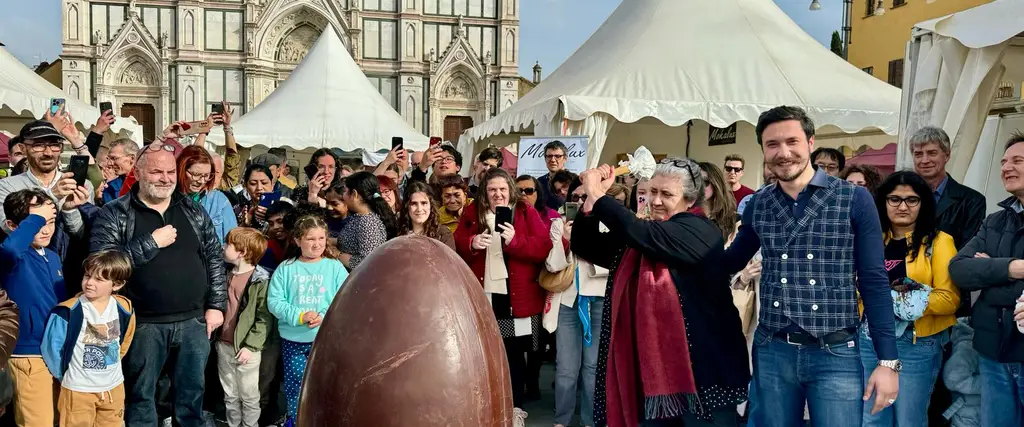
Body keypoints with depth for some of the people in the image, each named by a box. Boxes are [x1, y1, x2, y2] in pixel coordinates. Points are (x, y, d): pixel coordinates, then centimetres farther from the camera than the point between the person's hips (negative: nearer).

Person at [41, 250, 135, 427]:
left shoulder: (125, 309, -6)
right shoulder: (67, 312, -19)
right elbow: (51, 348, -10)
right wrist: (65, 376, 1)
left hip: (114, 386, 4)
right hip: (77, 389, -4)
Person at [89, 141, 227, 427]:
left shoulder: (194, 211, 8)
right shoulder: (114, 214, -4)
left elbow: (215, 258, 9)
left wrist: (216, 305, 3)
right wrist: (151, 243, -18)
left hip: (194, 320, 3)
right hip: (145, 324, -3)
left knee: (192, 392, 13)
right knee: (141, 395, 10)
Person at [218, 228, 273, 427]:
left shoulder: (260, 280, -12)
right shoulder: (226, 275, 9)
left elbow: (264, 318, -14)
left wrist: (250, 346, -18)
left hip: (246, 348, -6)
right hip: (224, 345, 6)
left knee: (249, 396, 6)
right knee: (230, 395, 15)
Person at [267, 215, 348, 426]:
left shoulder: (335, 267, 0)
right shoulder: (286, 268, 1)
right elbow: (274, 301, -4)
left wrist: (325, 317, -22)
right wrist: (299, 316, -18)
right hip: (292, 339, 1)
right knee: (295, 384, 8)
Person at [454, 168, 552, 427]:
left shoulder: (526, 212, -1)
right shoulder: (472, 213, 7)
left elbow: (544, 247, -9)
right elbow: (456, 246, 8)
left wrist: (515, 241, -23)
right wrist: (471, 244, -13)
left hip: (517, 296, -2)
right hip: (483, 295, 2)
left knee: (514, 354, 5)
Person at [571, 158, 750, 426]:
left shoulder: (698, 231, -10)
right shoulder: (640, 237, 11)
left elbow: (641, 233, -25)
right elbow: (585, 246, 9)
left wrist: (597, 195, -18)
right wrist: (590, 199, -5)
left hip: (700, 367, -7)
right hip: (651, 366, 7)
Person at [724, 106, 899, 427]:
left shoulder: (855, 200, -5)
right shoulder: (757, 205, 5)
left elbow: (874, 283, -4)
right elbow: (730, 263, 15)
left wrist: (888, 360, -7)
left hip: (836, 354, -3)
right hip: (772, 352, 3)